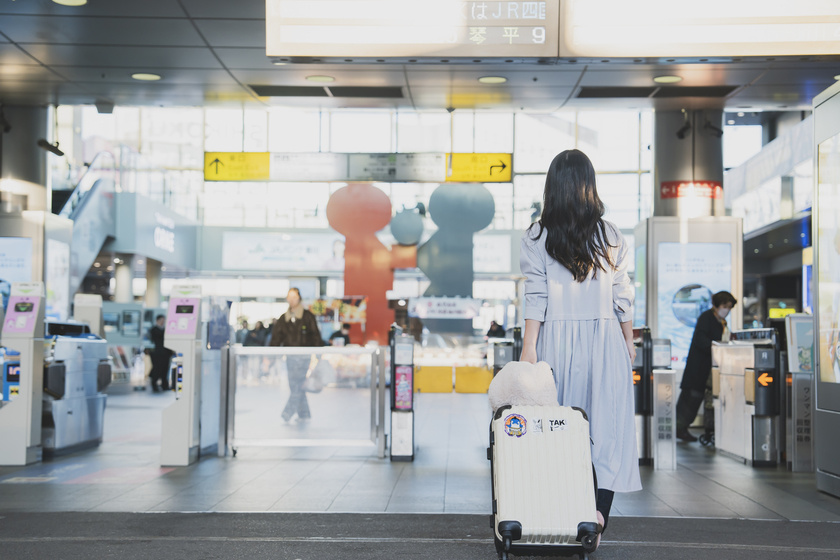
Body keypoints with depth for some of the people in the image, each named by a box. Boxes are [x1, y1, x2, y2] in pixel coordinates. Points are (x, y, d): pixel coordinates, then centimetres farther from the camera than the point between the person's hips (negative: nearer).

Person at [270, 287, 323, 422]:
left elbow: (316, 335, -2)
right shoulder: (283, 318, 10)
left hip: (303, 356, -5)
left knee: (297, 385, -10)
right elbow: (276, 337, 9)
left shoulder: (307, 316, -1)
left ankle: (288, 413, -11)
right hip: (290, 356, 5)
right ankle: (304, 414, 15)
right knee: (295, 386, 6)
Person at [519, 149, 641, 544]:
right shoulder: (610, 236, 4)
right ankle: (599, 514, -8)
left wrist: (528, 347, -2)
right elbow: (622, 297, 5)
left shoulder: (538, 237, 0)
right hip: (604, 338, 0)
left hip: (558, 336, 0)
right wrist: (629, 341, 16)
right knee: (608, 424, 1)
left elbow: (536, 297, -4)